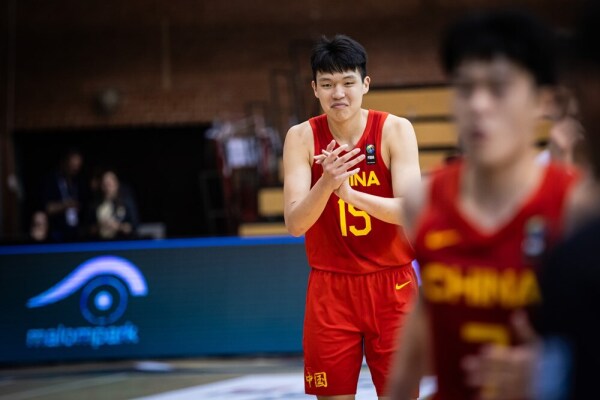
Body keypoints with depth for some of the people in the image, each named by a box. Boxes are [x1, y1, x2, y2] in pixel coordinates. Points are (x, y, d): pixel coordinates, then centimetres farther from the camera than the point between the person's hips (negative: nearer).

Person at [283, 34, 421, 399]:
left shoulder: (395, 130, -8)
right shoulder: (302, 138, -5)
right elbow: (294, 224, -14)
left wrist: (350, 192, -34)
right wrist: (326, 183, -33)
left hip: (391, 286, -1)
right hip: (330, 287, 1)